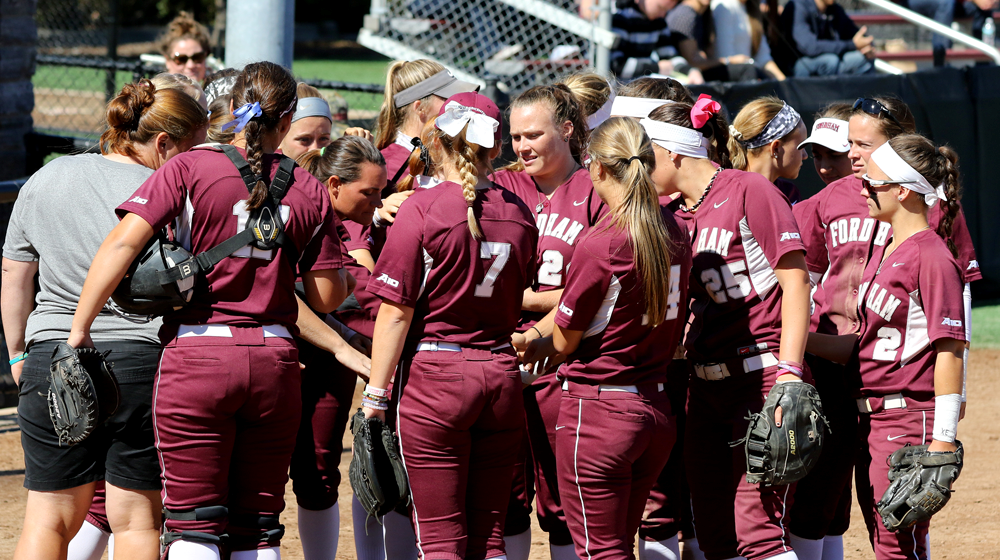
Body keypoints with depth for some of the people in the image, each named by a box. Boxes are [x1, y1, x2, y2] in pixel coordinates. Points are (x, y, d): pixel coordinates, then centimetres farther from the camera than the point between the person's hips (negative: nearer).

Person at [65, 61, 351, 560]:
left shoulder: (191, 168, -4)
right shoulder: (309, 191, 5)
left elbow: (122, 244, -14)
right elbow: (326, 297, 9)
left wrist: (78, 329, -10)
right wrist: (350, 276, 30)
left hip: (197, 357, -3)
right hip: (274, 361, 3)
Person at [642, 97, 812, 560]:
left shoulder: (747, 192, -8)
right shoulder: (675, 214, 15)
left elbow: (795, 281, -12)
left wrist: (789, 373, -20)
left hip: (761, 379, -8)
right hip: (706, 385, 8)